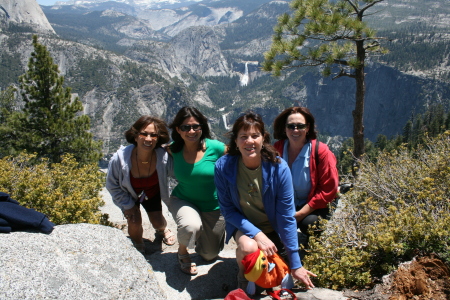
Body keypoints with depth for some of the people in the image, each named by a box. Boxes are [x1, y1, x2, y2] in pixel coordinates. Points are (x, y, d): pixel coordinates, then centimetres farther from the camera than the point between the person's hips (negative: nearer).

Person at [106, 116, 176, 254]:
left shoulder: (164, 157, -37)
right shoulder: (120, 158, -37)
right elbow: (112, 185, -18)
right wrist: (128, 206, -13)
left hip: (153, 193, 1)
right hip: (129, 194, -1)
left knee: (157, 222, 5)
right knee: (135, 223, -9)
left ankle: (162, 229, 47)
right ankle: (137, 244, 29)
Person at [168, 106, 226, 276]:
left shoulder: (215, 148, -23)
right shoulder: (174, 149, -13)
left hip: (213, 206, 0)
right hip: (183, 201, 0)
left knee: (209, 255, 14)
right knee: (191, 226, -36)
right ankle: (182, 251, 1)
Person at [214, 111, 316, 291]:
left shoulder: (278, 168, -22)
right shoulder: (223, 167, -21)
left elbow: (286, 216, -18)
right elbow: (228, 210, -13)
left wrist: (295, 265, -15)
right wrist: (257, 234, -27)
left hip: (273, 227, 1)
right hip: (242, 224, -1)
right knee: (249, 248, -32)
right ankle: (243, 278, 3)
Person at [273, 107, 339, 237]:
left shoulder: (321, 151, -13)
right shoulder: (277, 149, -4)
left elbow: (328, 190, -12)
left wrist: (301, 213, -18)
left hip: (312, 208, -2)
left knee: (310, 224, -33)